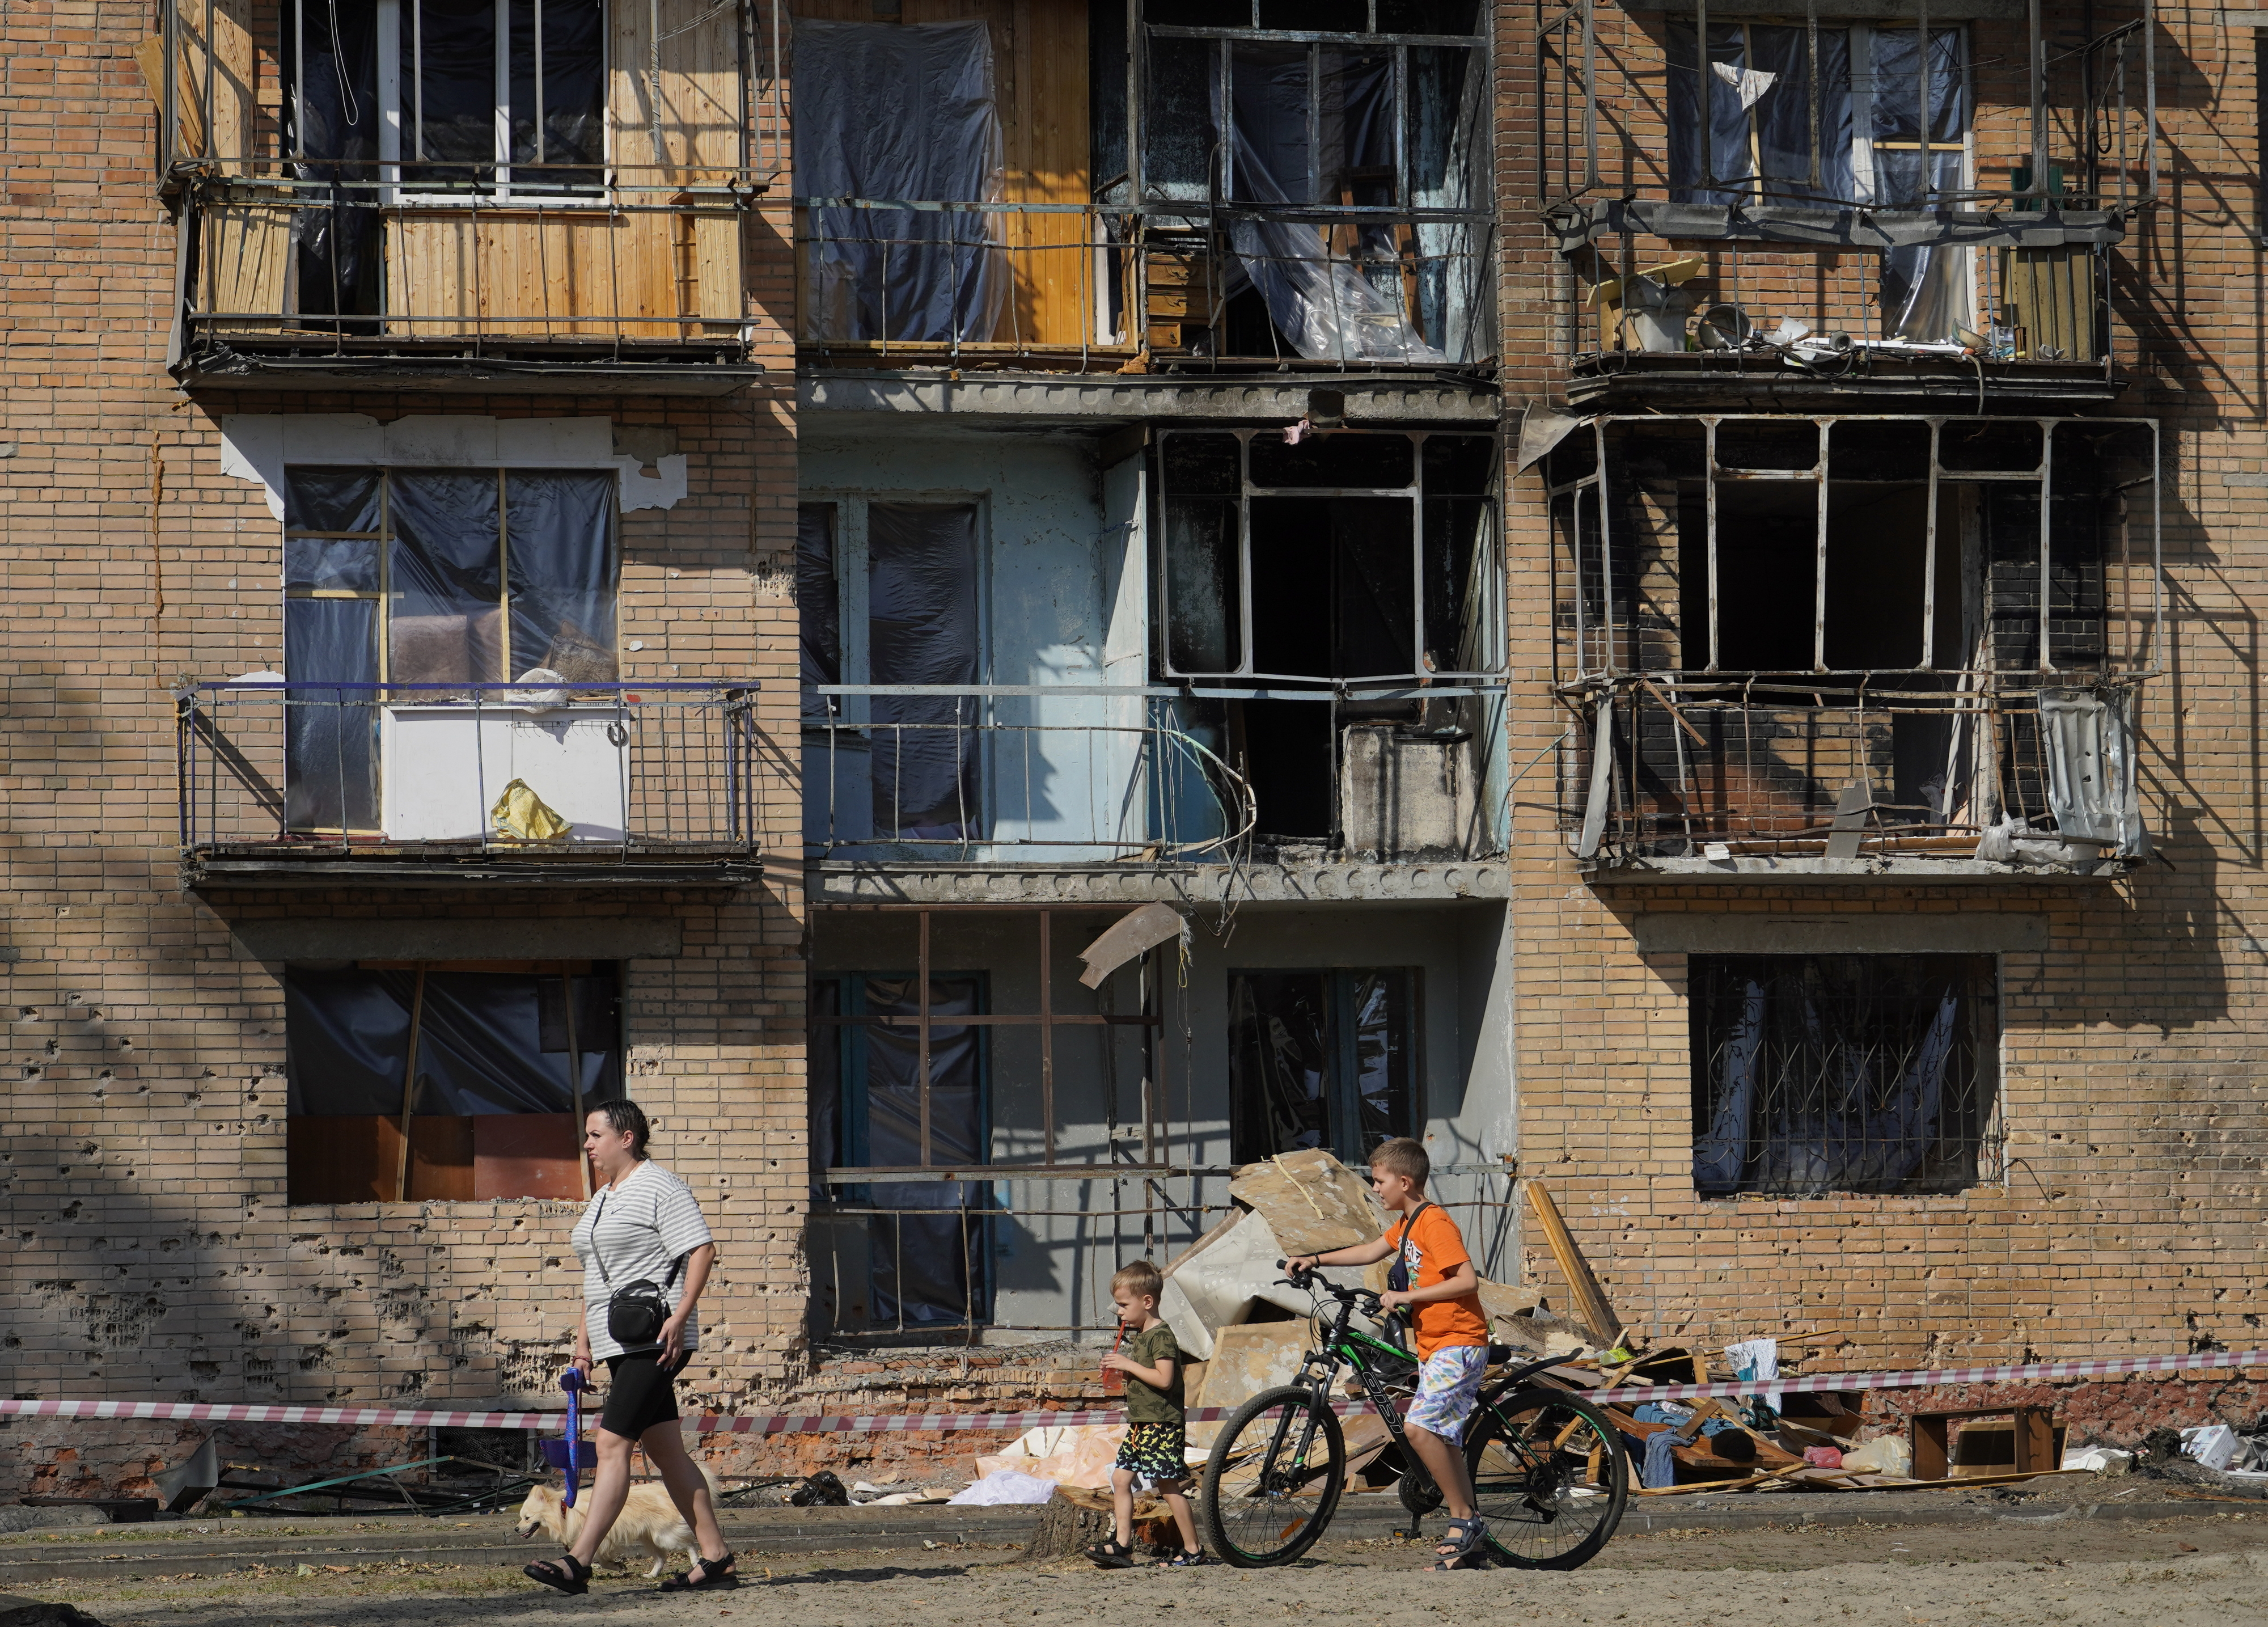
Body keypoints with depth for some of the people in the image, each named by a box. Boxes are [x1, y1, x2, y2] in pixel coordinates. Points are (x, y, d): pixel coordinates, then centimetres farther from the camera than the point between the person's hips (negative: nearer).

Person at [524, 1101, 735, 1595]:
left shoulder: (660, 1188, -9)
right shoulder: (601, 1200, 20)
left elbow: (702, 1250, -16)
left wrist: (679, 1318, -24)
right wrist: (583, 1341, 20)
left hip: (654, 1341, -10)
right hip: (619, 1346, 10)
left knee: (612, 1443, -15)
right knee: (665, 1451, 8)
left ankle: (578, 1563, -20)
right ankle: (716, 1559, 11)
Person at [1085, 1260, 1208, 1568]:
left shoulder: (1161, 1336, -15)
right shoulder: (1139, 1336, 16)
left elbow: (1164, 1379, -25)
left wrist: (1128, 1365, -19)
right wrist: (1120, 1367, 9)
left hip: (1163, 1424, -10)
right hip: (1140, 1424, 10)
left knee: (1168, 1485, -7)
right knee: (1121, 1478, 6)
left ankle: (1194, 1549, -1)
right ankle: (1121, 1545, 6)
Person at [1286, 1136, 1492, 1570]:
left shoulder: (1434, 1222, -15)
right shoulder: (1408, 1225, 15)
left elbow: (1467, 1279, -23)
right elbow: (1372, 1251, 32)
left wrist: (1407, 1296, -20)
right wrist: (1316, 1260, 25)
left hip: (1458, 1343, -10)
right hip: (1433, 1347, 10)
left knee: (1420, 1427, -23)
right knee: (1443, 1441, 8)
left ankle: (1465, 1519, -12)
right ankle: (1468, 1548, 11)